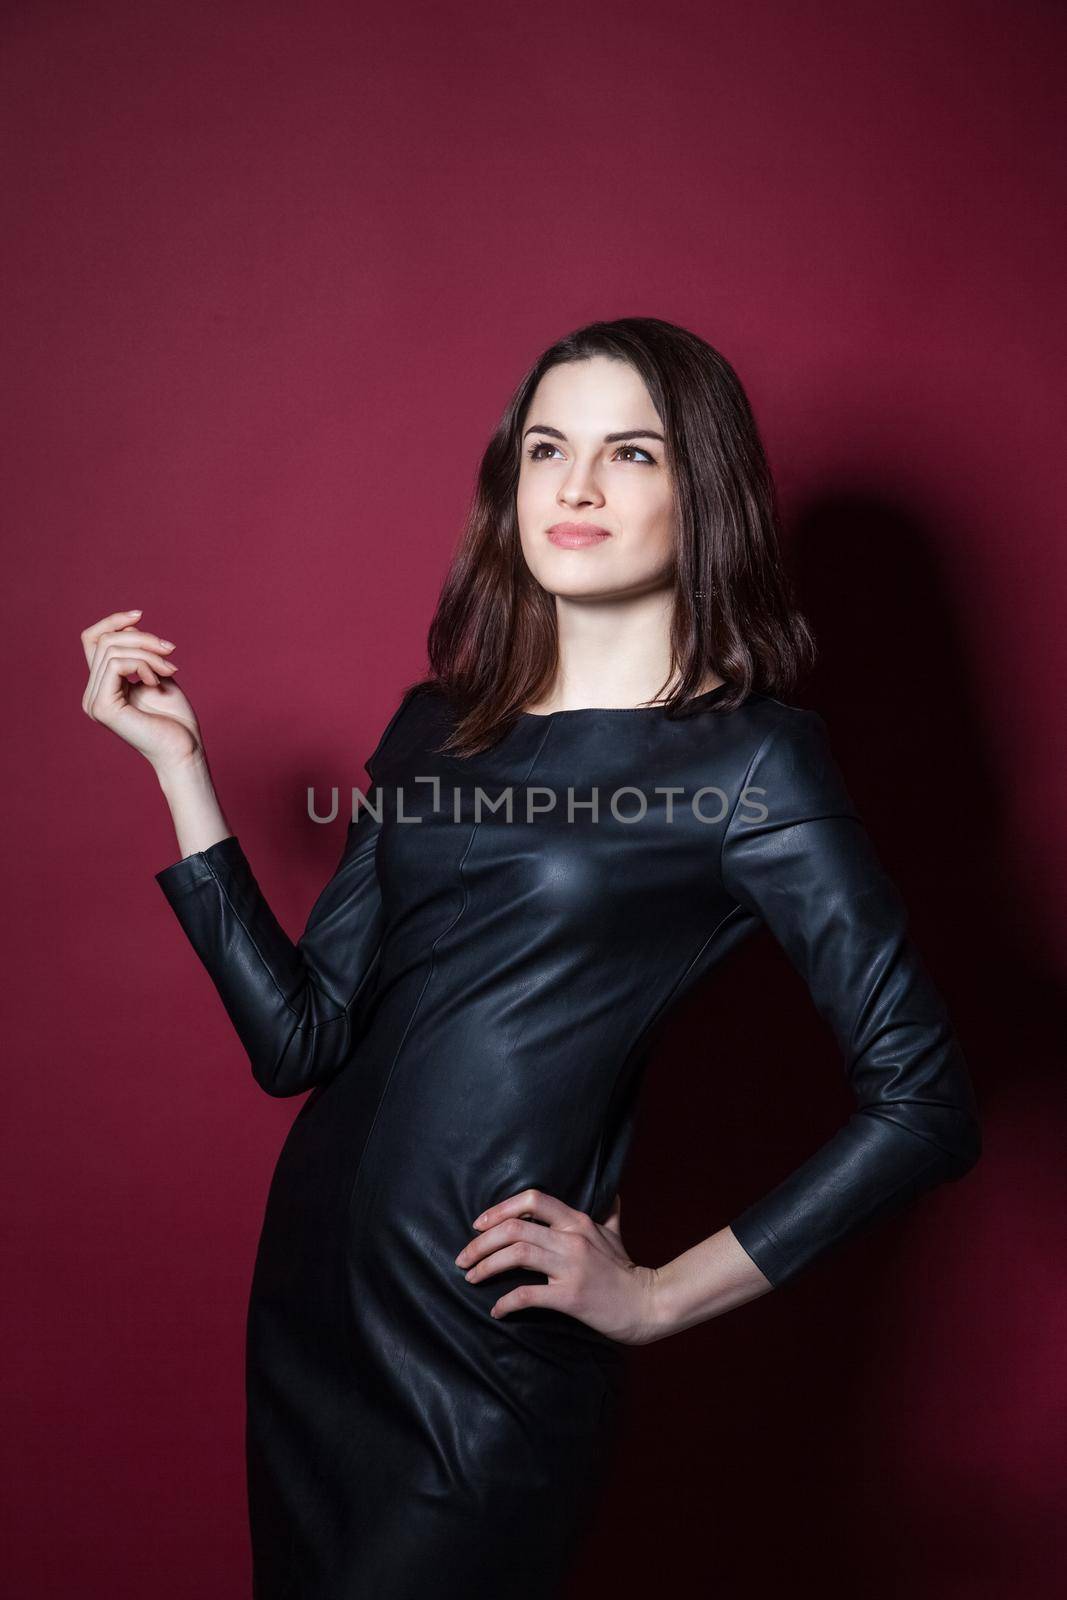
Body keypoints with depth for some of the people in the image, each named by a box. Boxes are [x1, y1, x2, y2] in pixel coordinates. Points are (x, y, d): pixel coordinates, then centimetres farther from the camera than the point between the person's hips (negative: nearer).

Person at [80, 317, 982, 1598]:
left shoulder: (751, 756, -9)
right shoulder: (436, 725, 6)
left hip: (489, 1352, -5)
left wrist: (659, 1296, -8)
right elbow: (297, 1038, 1)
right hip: (307, 1296, 6)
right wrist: (178, 764, 0)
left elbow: (924, 1104, -11)